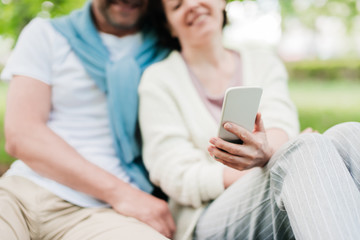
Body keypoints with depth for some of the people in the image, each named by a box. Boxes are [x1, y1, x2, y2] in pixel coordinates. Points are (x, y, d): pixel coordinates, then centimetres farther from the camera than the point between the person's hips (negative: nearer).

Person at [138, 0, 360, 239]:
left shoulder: (264, 62, 16)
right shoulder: (159, 79, 5)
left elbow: (282, 127, -3)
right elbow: (179, 179, -6)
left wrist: (266, 151, -31)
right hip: (211, 216, -4)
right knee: (308, 147, -32)